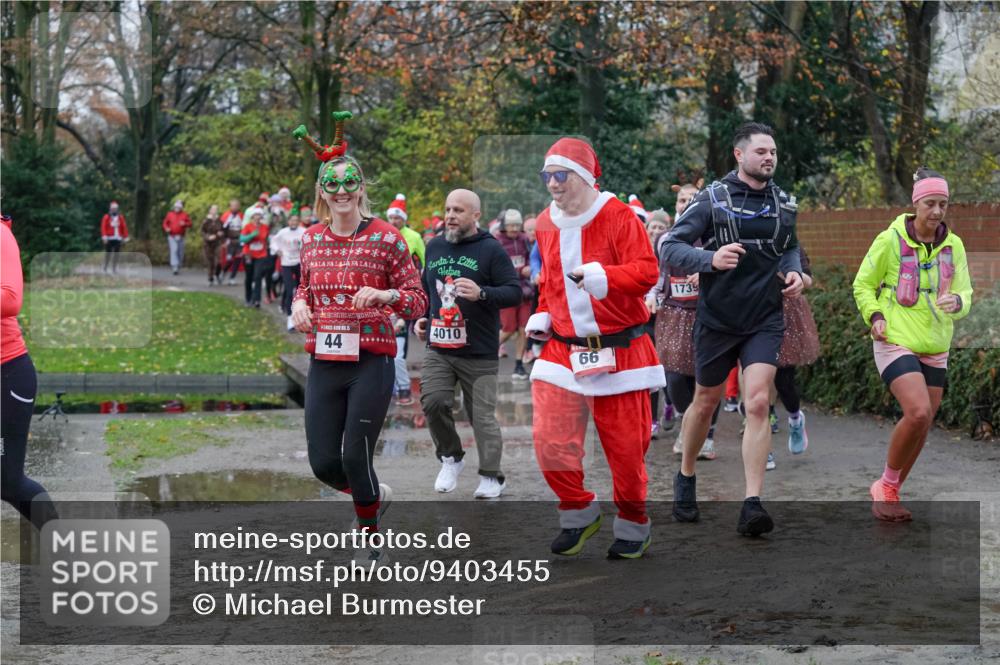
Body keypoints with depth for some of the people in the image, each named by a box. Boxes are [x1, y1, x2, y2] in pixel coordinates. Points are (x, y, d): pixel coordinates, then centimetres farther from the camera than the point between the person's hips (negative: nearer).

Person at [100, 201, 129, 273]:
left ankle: (114, 268, 7)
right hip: (109, 239, -3)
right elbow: (103, 227, -7)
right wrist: (104, 236, -17)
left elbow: (124, 227, 10)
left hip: (118, 239, 3)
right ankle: (105, 268, 9)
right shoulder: (106, 217, 0)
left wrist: (125, 237, 5)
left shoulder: (121, 217, 10)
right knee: (108, 253, -1)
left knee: (116, 254, 1)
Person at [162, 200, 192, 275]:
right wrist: (166, 228, -10)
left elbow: (190, 224, 5)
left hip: (180, 237, 2)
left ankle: (179, 267, 22)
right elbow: (165, 223, 11)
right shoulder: (170, 214, 5)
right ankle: (174, 267, -23)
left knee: (180, 252, 6)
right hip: (172, 236, -2)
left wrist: (184, 224, -16)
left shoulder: (184, 215, 5)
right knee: (174, 250, -16)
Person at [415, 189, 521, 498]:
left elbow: (514, 291, -9)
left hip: (479, 353, -4)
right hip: (437, 348, 4)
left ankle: (492, 476, 14)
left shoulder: (490, 250, -4)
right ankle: (450, 458, 12)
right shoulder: (434, 247, 12)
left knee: (483, 415, -1)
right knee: (433, 402, -12)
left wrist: (482, 294, -24)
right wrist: (421, 318, 12)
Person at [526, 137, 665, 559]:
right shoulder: (545, 224, 10)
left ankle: (633, 526, 23)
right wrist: (541, 315, 10)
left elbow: (647, 271, -17)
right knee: (549, 437, -7)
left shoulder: (617, 216, -9)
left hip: (619, 350, -4)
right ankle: (579, 513, 15)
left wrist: (600, 275, -30)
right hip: (562, 348, 5)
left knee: (625, 445, 2)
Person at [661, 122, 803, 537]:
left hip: (765, 320, 2)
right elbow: (671, 247, -13)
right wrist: (710, 259, -31)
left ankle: (752, 506, -15)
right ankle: (685, 478, 38)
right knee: (706, 402, 13)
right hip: (716, 319, -2)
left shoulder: (784, 204, 6)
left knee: (758, 403, -13)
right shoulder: (712, 199, -7)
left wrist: (793, 271, 1)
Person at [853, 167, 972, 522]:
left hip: (934, 349, 5)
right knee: (918, 413, -23)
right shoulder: (890, 240, -8)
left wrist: (957, 302, -20)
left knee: (921, 425, 7)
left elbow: (965, 293, 3)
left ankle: (889, 492, 26)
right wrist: (874, 316, -13)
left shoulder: (954, 246, 3)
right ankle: (887, 485, -3)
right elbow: (863, 284, 3)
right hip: (895, 342, -5)